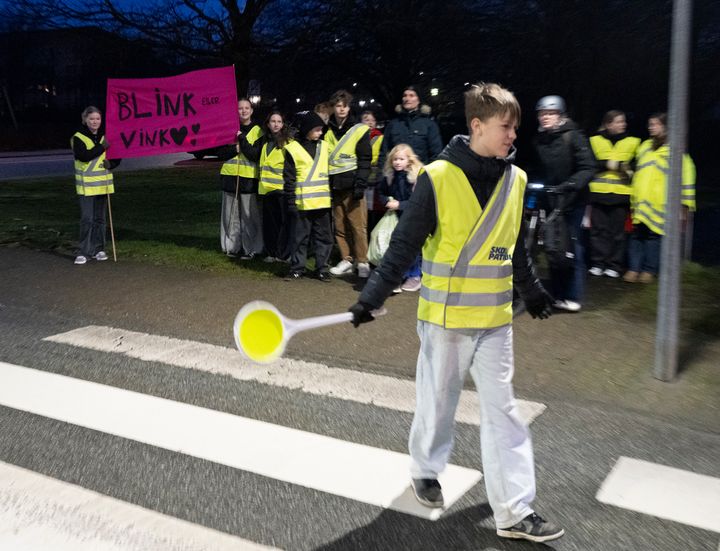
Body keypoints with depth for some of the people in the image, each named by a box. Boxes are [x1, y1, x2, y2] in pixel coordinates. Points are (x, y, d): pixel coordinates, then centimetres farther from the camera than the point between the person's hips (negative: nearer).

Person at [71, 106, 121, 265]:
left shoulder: (105, 136, 9)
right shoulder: (78, 138, -4)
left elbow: (117, 157, 13)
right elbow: (84, 156, -21)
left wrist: (110, 163, -8)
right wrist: (102, 147, -19)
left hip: (103, 184, 4)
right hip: (86, 185, -4)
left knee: (100, 218, 11)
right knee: (87, 219, -7)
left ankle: (98, 249, 20)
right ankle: (83, 252, -1)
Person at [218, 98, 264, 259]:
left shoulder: (257, 131, 6)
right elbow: (221, 154, 4)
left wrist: (242, 139, -14)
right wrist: (236, 149, -13)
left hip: (249, 178, -3)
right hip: (230, 176, 3)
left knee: (249, 215, -2)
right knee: (231, 214, 6)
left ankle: (251, 248, 6)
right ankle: (232, 246, 16)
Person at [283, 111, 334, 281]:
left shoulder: (324, 146, 11)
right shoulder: (293, 149, -2)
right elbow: (289, 177, -2)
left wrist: (331, 194, 14)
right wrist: (290, 200, -7)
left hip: (322, 202, 4)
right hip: (301, 202, -4)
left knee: (323, 236, 7)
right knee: (300, 237, 4)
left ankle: (322, 268, 16)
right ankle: (297, 268, 15)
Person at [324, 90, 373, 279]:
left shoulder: (359, 130, 0)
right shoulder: (328, 131, 12)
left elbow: (365, 160, -4)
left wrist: (360, 184, -13)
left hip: (352, 185, -4)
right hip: (334, 185, 4)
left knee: (358, 226, -5)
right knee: (340, 226, 7)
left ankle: (363, 263, 2)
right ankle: (346, 260, 16)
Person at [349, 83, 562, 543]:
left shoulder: (515, 179, 4)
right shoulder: (438, 178, -12)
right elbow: (404, 245, -11)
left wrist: (533, 292, 25)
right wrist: (372, 298, -17)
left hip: (496, 318, 4)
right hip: (446, 315, -4)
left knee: (502, 409, 4)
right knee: (438, 399, 12)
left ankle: (515, 511, 11)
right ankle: (426, 469, 38)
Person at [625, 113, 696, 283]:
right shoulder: (645, 146, 17)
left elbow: (687, 175, -1)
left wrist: (685, 204, -5)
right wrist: (633, 198, 24)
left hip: (659, 204, -5)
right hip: (641, 203, 5)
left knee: (654, 235, -3)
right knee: (637, 234, 2)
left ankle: (650, 270, 5)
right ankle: (634, 268, 7)